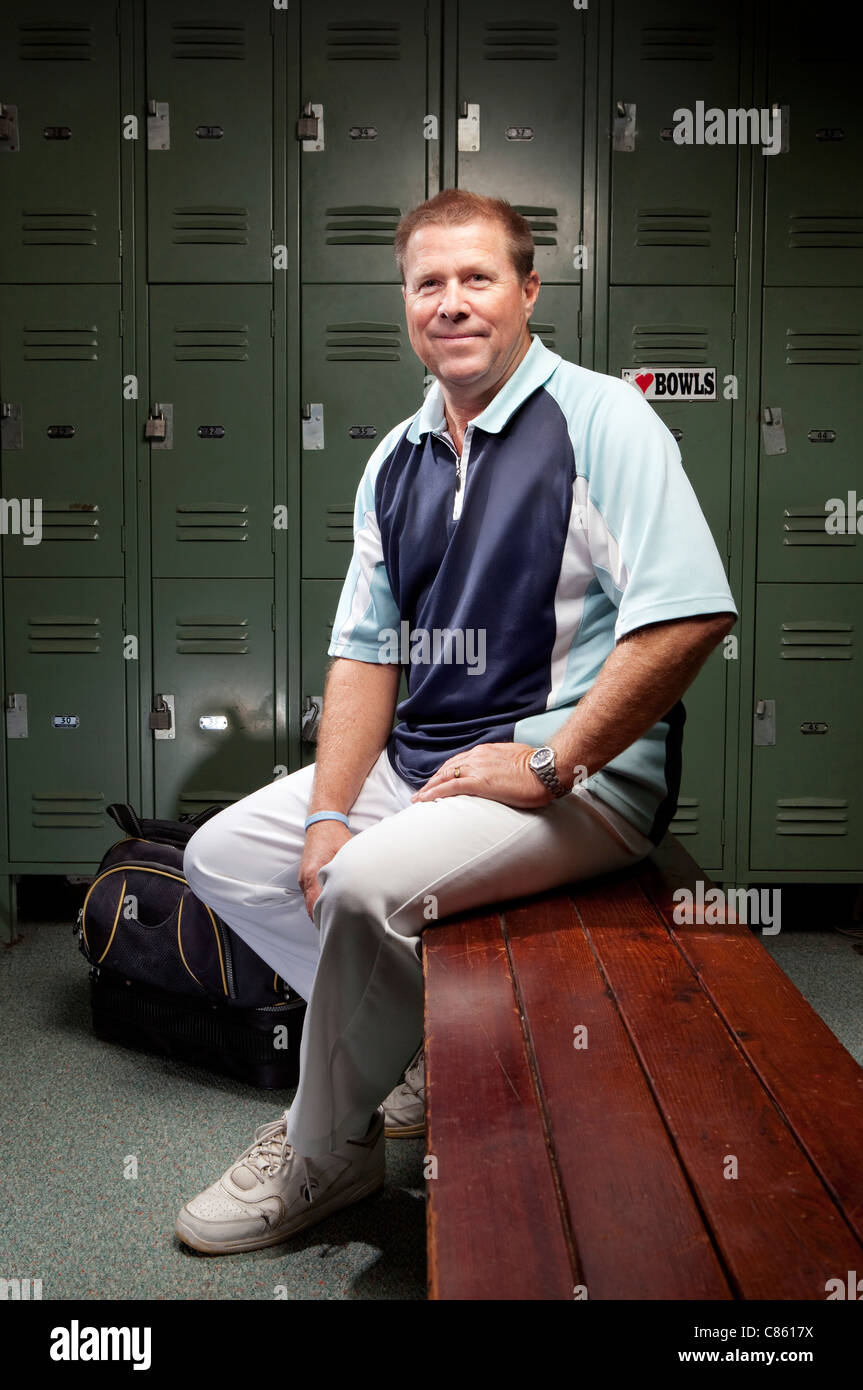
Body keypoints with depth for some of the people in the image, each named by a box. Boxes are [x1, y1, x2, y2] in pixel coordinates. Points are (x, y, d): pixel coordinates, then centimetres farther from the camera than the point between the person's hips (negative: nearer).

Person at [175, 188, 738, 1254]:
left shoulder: (602, 420, -9)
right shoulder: (395, 462, 12)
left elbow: (689, 617, -20)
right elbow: (367, 650, 9)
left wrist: (549, 765, -20)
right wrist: (330, 813, -3)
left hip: (583, 778, -8)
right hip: (419, 761, 8)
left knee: (370, 884, -29)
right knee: (223, 856, 5)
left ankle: (323, 1150, -2)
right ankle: (422, 1044, 8)